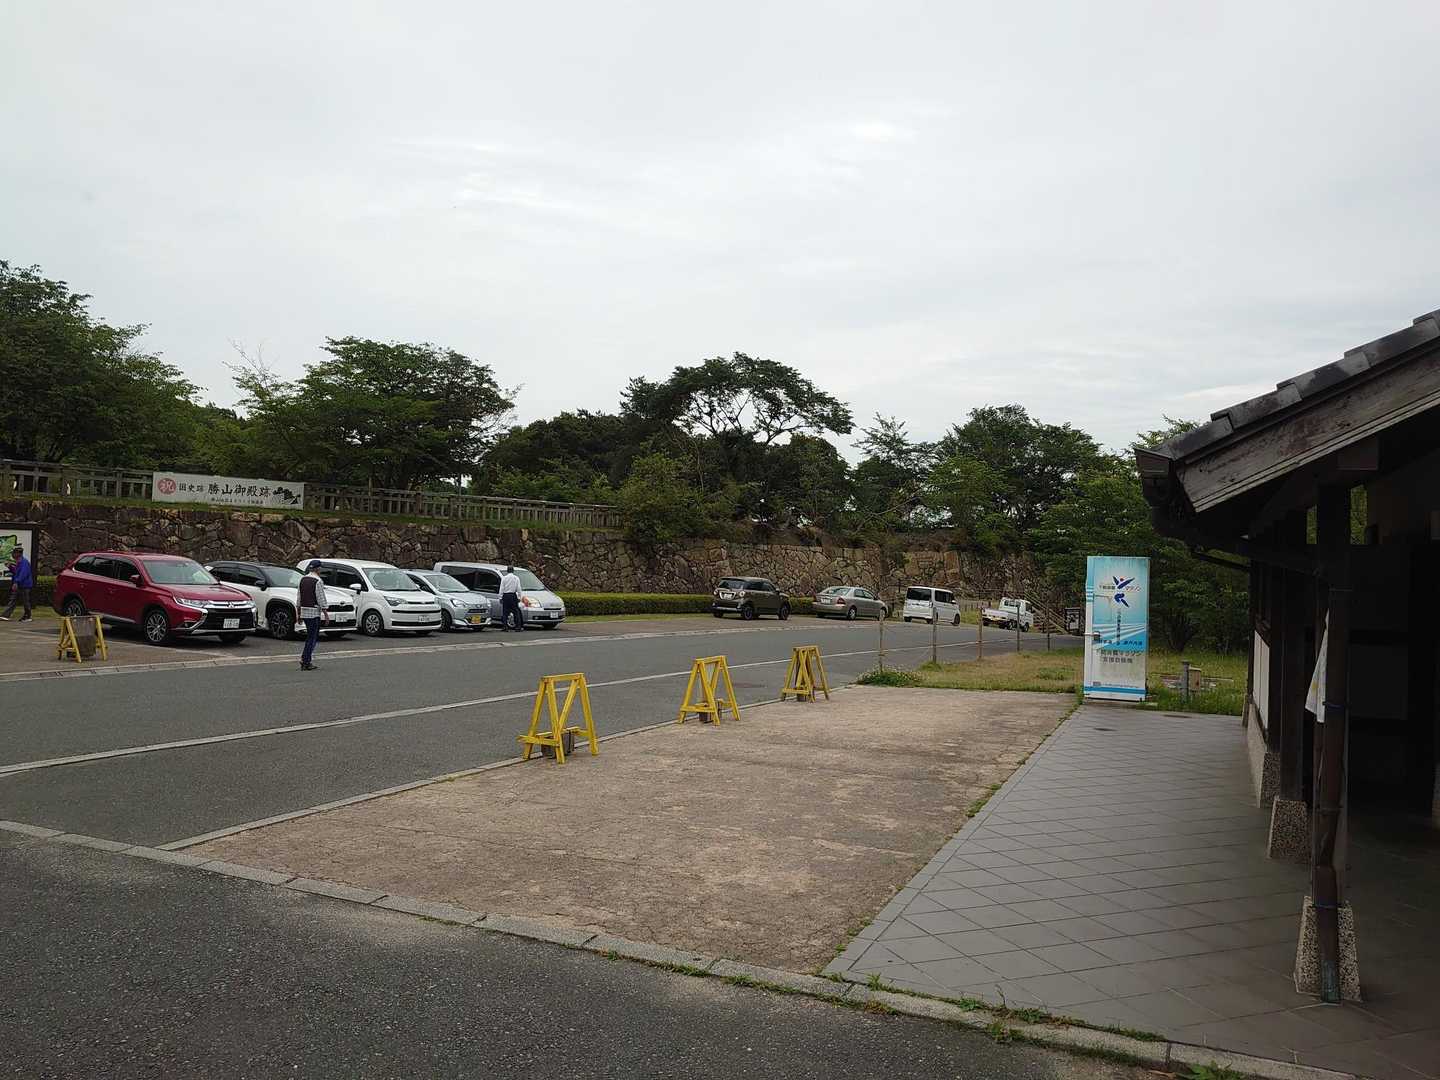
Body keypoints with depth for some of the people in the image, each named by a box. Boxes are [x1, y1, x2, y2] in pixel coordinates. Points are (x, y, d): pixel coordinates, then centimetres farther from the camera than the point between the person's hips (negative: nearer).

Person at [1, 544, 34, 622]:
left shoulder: (24, 562, -15)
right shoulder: (18, 562, 15)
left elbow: (23, 574, -24)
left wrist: (16, 582, -30)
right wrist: (10, 567, 9)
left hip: (24, 586, -10)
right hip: (17, 586, 10)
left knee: (25, 601, 0)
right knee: (13, 600, 4)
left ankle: (27, 617, 9)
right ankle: (6, 616, 2)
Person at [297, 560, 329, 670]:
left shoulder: (303, 580, 10)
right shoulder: (318, 581, -13)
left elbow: (299, 597, 15)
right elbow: (321, 599, -14)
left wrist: (299, 612, 20)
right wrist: (325, 613, -9)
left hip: (304, 611, 8)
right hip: (314, 612, -8)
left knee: (310, 636, 16)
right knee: (312, 637, -3)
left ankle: (304, 658, 13)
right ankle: (306, 662, -4)